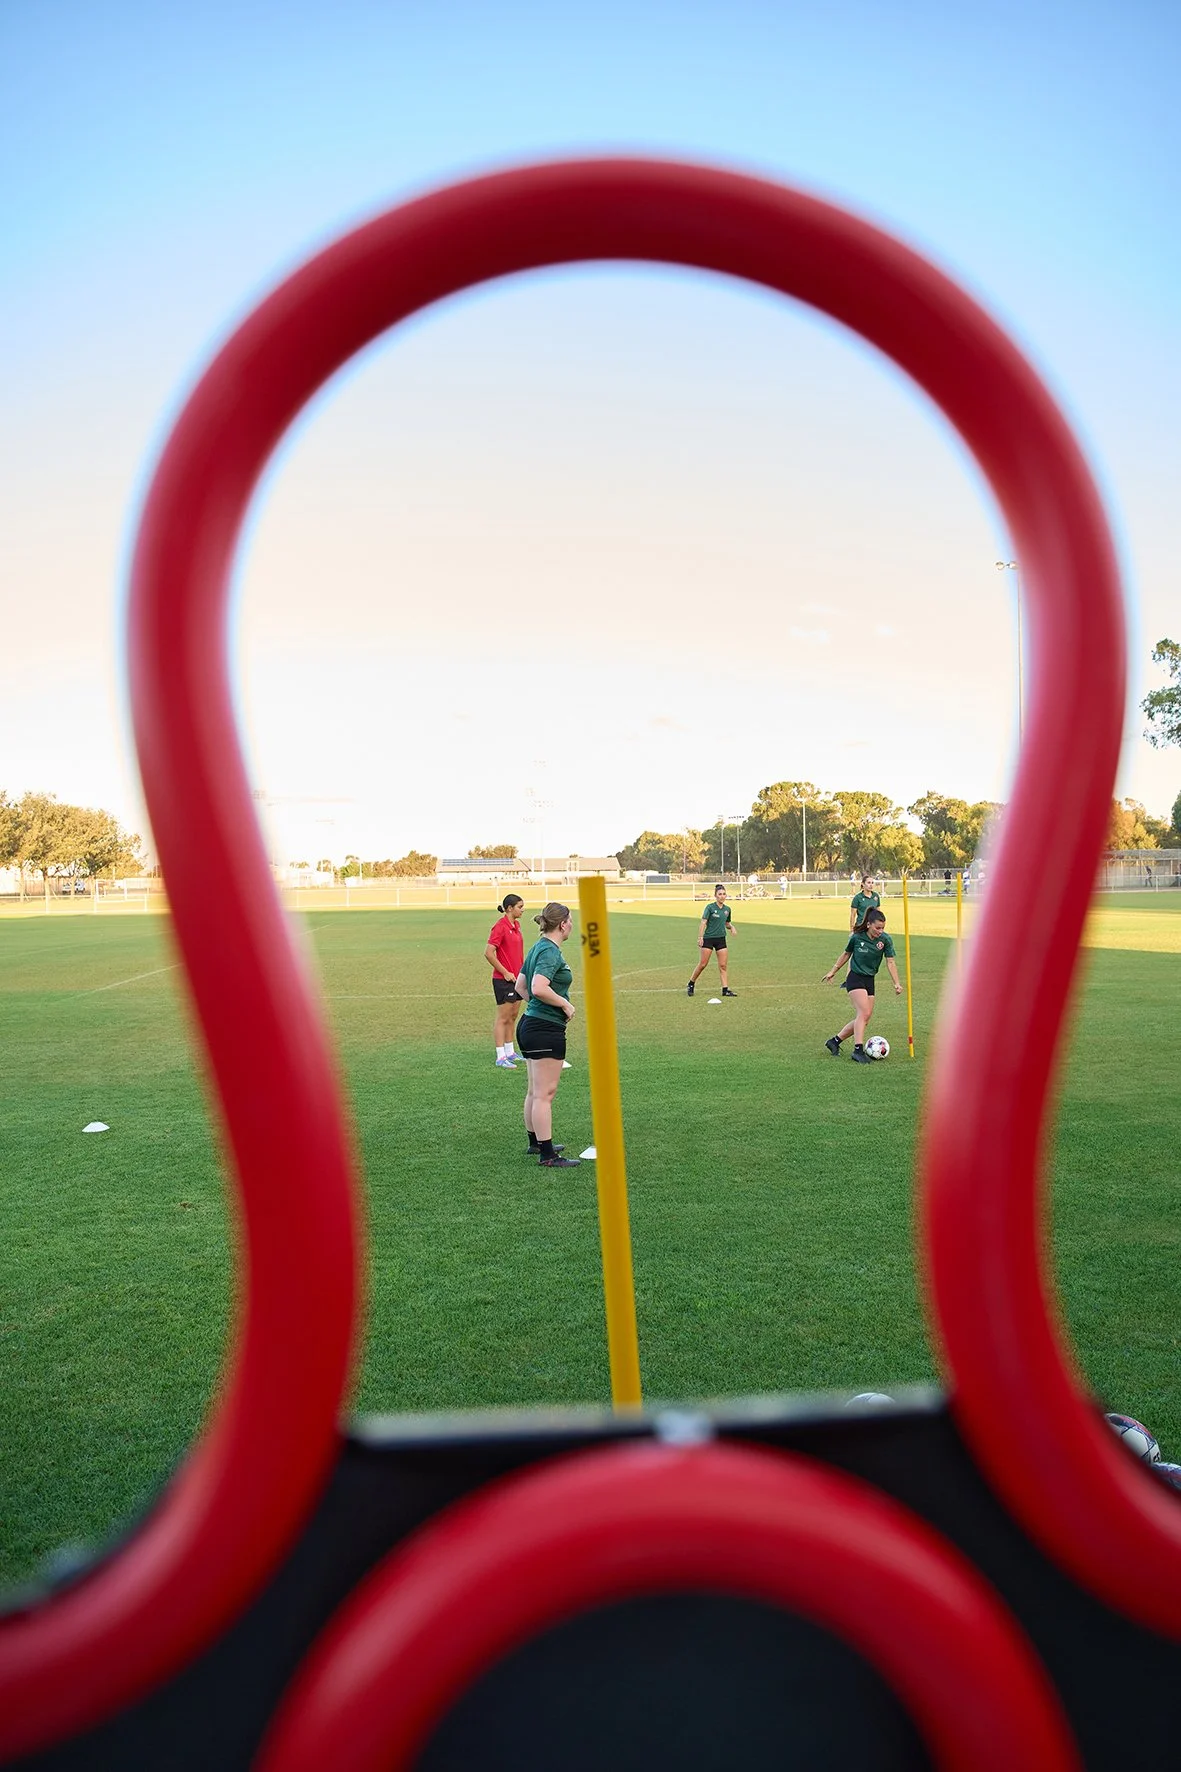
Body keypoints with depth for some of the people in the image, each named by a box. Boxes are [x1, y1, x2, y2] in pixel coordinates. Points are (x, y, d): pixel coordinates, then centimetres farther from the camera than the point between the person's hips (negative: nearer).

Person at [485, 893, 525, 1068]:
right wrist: (505, 972, -16)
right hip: (504, 979, -9)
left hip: (517, 977, 9)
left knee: (513, 1016, 14)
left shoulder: (516, 925, 10)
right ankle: (500, 1058, 0)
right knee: (502, 1018, -4)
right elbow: (488, 953, -19)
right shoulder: (500, 927, -16)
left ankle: (510, 1052, 24)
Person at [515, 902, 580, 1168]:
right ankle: (547, 1155, 1)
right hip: (546, 1029, -10)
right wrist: (565, 1004, -18)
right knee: (545, 1093, -4)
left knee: (535, 1091, 19)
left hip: (531, 1024, 10)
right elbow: (539, 987, -30)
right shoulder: (550, 951, -17)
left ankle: (536, 1143, 31)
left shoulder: (538, 947, 13)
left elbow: (521, 986, 20)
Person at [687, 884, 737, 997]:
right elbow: (703, 922, -13)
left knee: (723, 965, 0)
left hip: (721, 939, 5)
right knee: (703, 964, -3)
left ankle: (725, 989, 1)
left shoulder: (727, 909, 9)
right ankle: (690, 984, 14)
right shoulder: (710, 907, -8)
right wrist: (700, 937, -22)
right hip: (708, 938, -5)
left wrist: (731, 926, 0)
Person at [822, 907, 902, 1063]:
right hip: (855, 978, -4)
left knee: (863, 1020, 6)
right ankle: (858, 1050, -21)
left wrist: (896, 983, -17)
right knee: (864, 1013, -21)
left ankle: (834, 1041, 20)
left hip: (870, 980, 4)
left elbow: (890, 962, -7)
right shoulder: (857, 937, -10)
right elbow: (846, 954, 7)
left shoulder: (885, 939, -7)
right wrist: (833, 971, 15)